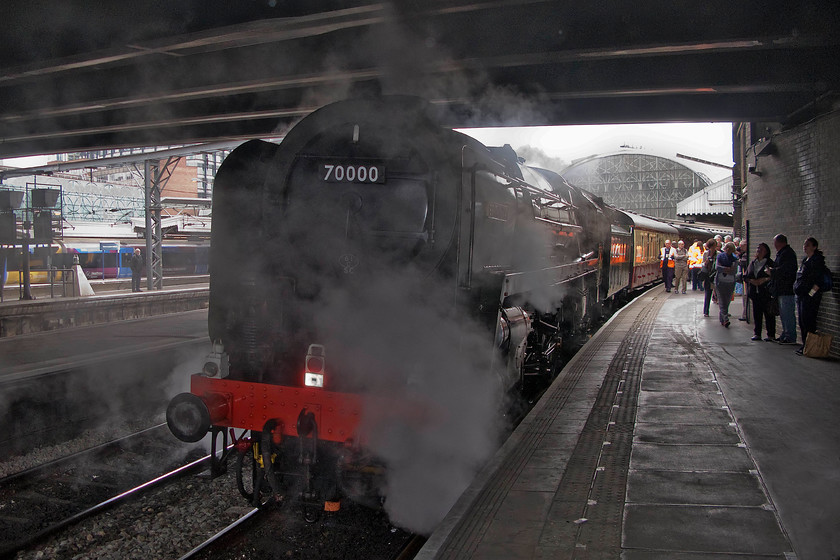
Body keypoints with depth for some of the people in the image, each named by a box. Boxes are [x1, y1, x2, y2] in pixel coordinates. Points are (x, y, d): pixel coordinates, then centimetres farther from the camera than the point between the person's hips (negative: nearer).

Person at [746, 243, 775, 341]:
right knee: (756, 314, 6)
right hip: (755, 293, 5)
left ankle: (771, 335, 2)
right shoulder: (752, 263, 15)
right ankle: (757, 333, 12)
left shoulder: (770, 263, 0)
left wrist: (764, 279, -17)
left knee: (769, 314, -3)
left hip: (766, 293, -5)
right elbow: (745, 277, 14)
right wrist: (752, 280, -5)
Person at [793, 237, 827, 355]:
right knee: (802, 322, 10)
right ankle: (804, 344, 17)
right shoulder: (805, 260, 16)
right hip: (801, 295, 9)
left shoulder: (817, 260, -10)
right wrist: (797, 289, 17)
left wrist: (810, 293, -18)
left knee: (808, 322, -7)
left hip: (810, 297, -9)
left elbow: (819, 281, -16)